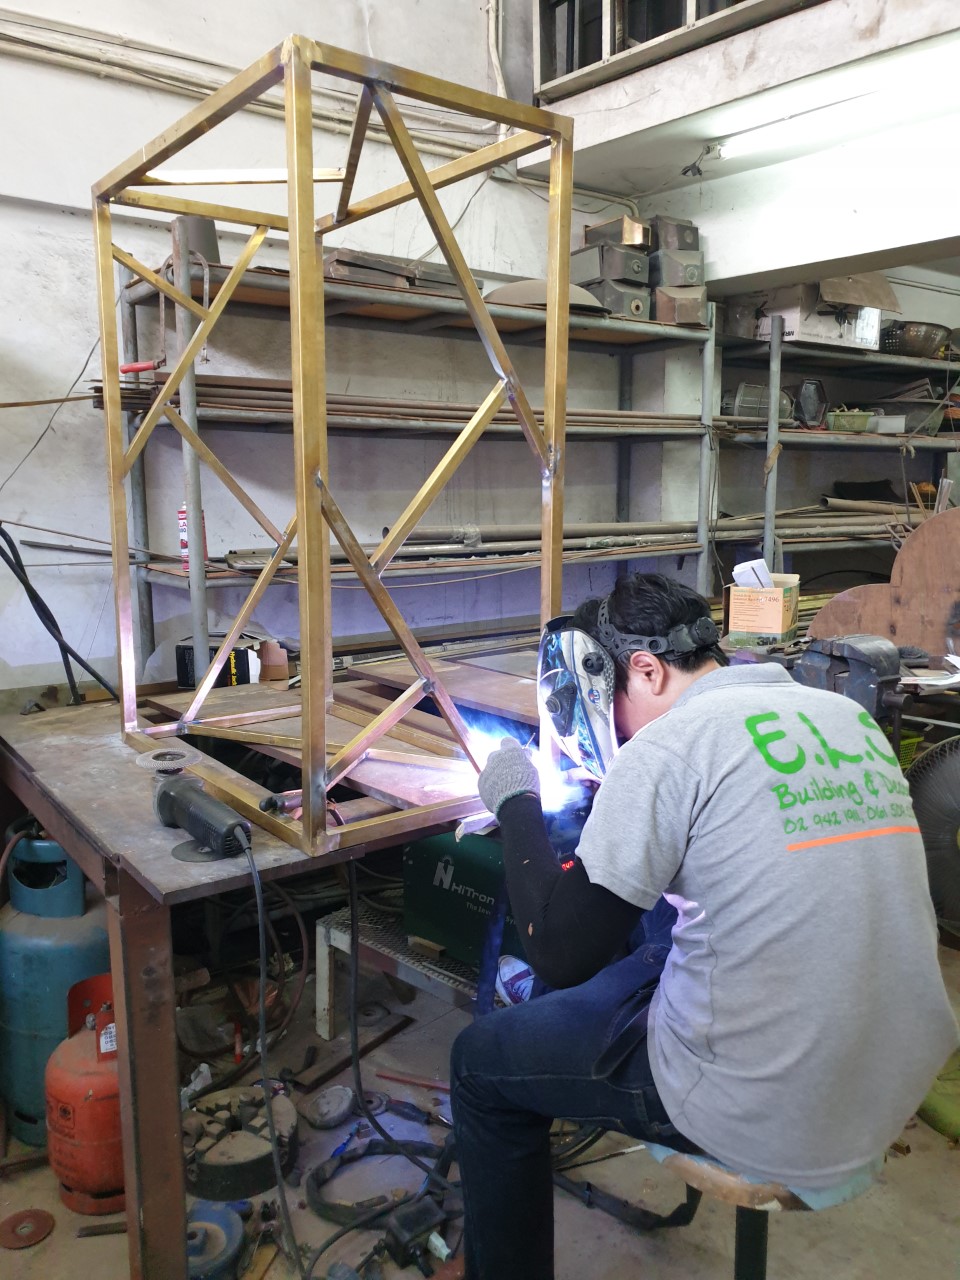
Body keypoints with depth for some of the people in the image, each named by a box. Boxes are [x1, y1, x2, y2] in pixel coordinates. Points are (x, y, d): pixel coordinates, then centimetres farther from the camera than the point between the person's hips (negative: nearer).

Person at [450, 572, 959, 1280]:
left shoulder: (666, 748, -18)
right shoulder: (851, 716, 4)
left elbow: (561, 954, -14)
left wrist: (517, 802, -1)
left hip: (770, 1117, -8)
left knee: (481, 1061, 11)